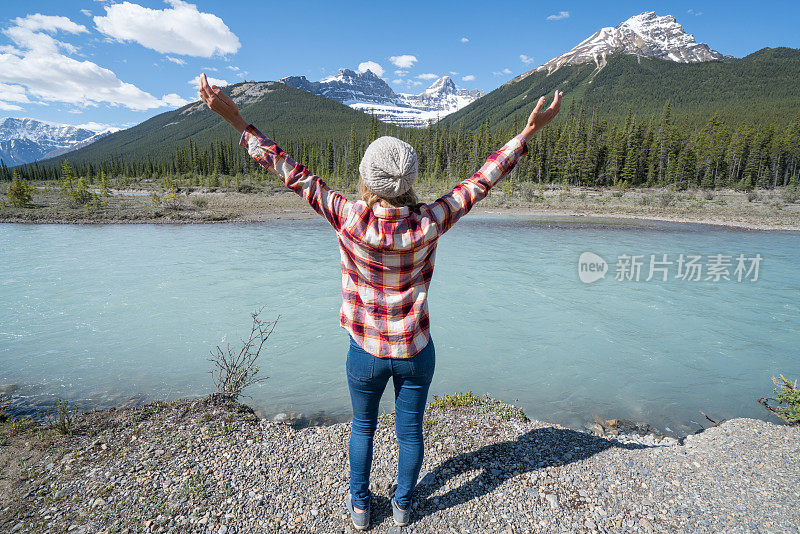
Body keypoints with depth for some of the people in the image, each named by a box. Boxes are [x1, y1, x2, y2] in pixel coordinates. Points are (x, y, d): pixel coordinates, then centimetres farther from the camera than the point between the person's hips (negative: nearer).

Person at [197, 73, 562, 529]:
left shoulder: (350, 219, -21)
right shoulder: (429, 223, -18)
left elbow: (293, 174, -16)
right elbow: (482, 180, -10)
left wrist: (238, 121, -8)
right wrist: (528, 133, -2)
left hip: (366, 352, 0)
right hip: (416, 351, 1)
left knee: (363, 427, 24)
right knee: (411, 430, 21)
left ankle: (361, 506, 45)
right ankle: (404, 504, 45)